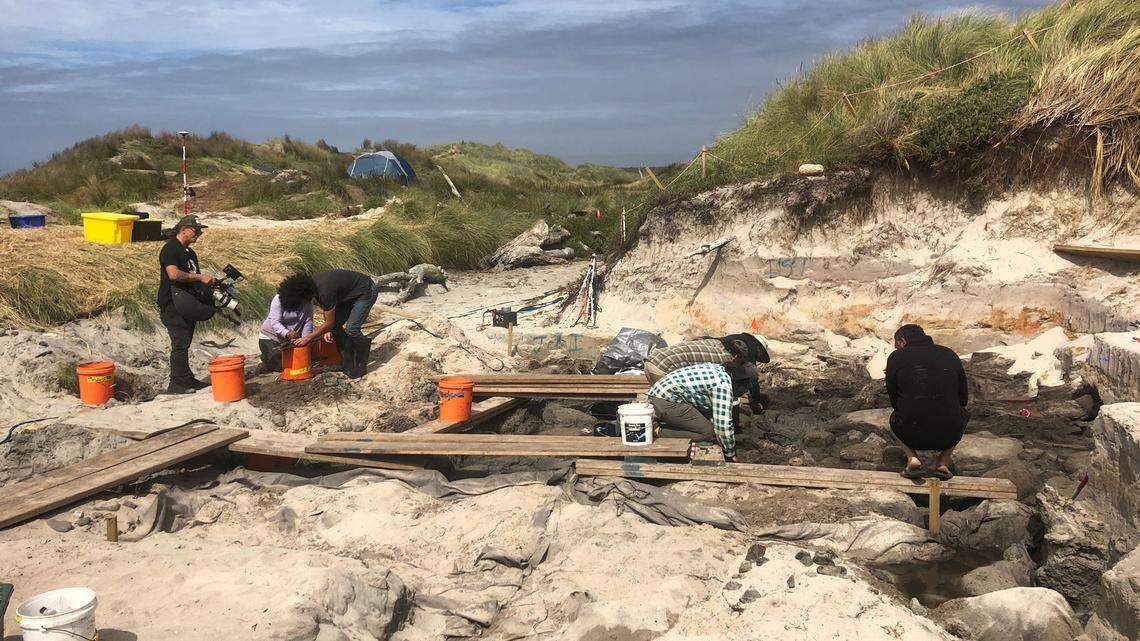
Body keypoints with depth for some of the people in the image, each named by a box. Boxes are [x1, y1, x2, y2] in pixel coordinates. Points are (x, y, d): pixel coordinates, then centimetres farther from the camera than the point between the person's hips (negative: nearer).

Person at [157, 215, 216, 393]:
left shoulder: (190, 253, 20)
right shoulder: (170, 248, -10)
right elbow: (173, 274, -24)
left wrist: (208, 283, 8)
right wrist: (200, 277, -20)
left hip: (189, 307, 9)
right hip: (172, 305, -9)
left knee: (184, 343, 14)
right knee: (180, 344, -11)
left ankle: (188, 380, 21)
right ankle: (176, 384, -7)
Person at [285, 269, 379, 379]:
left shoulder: (325, 291, -35)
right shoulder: (311, 283, -8)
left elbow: (329, 323, -24)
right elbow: (326, 307, 9)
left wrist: (307, 339, -17)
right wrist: (327, 329, -2)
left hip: (366, 292, -9)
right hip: (350, 293, 9)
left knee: (351, 329, -20)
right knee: (335, 326, -1)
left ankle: (361, 365, 0)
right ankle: (348, 364, 8)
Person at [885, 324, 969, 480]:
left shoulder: (896, 357, 3)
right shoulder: (950, 355, 10)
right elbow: (963, 398, 16)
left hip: (912, 435, -1)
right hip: (949, 436, 1)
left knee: (894, 418, 34)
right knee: (963, 414, 35)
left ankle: (912, 457, 8)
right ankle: (944, 461, 15)